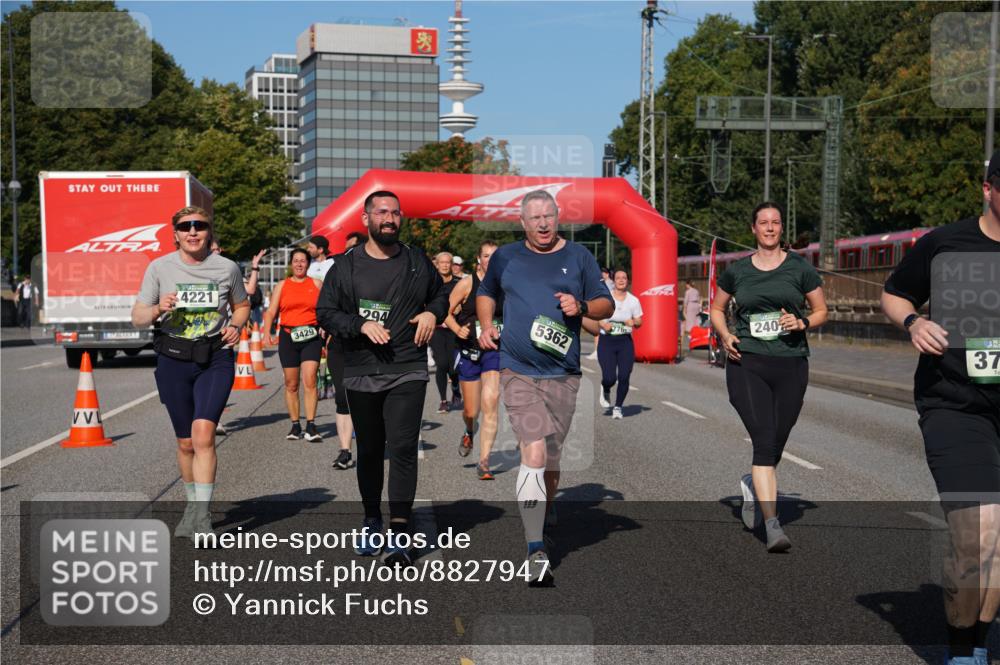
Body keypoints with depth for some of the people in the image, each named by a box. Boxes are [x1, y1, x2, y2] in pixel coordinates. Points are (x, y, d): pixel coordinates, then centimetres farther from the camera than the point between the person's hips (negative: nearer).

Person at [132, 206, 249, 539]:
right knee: (185, 442, 9)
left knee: (203, 433, -19)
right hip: (173, 361, 2)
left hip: (215, 360, -1)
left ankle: (202, 515, -16)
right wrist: (158, 309, -17)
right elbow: (137, 318, 5)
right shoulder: (159, 268, 2)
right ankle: (193, 504, 30)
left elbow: (242, 305, 19)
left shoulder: (227, 268, 2)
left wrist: (236, 326, -3)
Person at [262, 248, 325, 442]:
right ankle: (295, 426, 13)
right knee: (291, 384, 5)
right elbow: (271, 312, 10)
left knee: (309, 380, -14)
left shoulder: (316, 284, 11)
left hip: (311, 337, -2)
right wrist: (267, 333, -1)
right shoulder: (282, 285, 13)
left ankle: (311, 426, -12)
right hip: (288, 337, 2)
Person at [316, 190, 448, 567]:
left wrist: (433, 313, 2)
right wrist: (361, 324, -13)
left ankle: (399, 536, -11)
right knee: (369, 450, 12)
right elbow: (325, 312, 3)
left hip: (408, 372, -1)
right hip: (361, 374, 1)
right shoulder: (346, 266, 4)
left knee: (403, 448, -11)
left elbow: (441, 293, 24)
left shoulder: (417, 262, 8)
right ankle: (372, 520, 31)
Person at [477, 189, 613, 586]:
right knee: (534, 453, -16)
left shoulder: (578, 257, 8)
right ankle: (535, 553, -16)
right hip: (517, 370, -1)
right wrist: (486, 326, 9)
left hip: (562, 374, 2)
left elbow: (606, 305, 11)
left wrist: (581, 306, -9)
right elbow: (485, 294, 26)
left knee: (551, 461, 9)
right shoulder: (505, 257, 10)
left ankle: (537, 528, 32)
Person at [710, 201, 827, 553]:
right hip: (746, 364, -1)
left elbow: (821, 311, 12)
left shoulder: (799, 267, 6)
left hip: (791, 365, 1)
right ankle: (773, 525, -16)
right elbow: (717, 309, 21)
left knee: (776, 445, 8)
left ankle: (752, 484, 43)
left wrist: (802, 322, -10)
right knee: (764, 440, -15)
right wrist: (725, 335, 1)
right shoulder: (737, 270, 9)